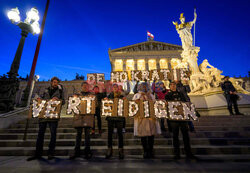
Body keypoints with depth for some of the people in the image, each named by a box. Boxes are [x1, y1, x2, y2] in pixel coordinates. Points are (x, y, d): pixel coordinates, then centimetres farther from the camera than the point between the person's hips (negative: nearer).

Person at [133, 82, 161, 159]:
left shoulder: (151, 96, 14)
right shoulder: (136, 96, 8)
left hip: (151, 118, 2)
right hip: (141, 119, -1)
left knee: (151, 135, 5)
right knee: (143, 136, 4)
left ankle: (151, 151, 23)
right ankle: (145, 151, 20)